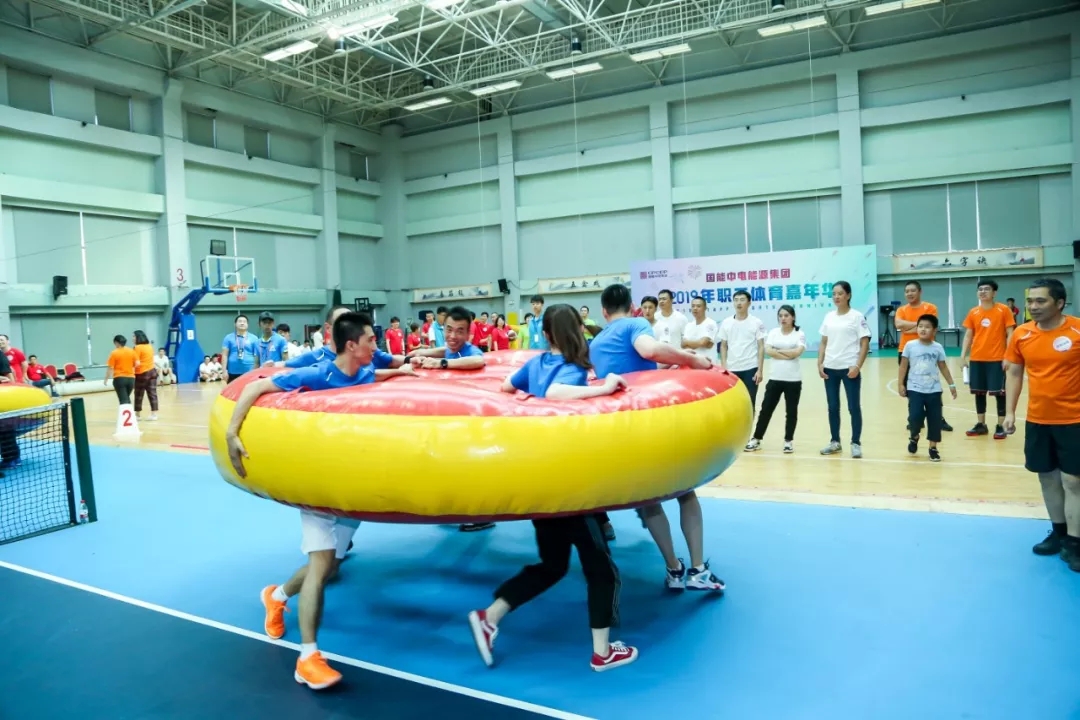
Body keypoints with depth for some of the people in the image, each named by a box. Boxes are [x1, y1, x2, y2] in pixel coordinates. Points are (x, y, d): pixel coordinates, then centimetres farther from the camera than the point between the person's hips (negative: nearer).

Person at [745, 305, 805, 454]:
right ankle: (756, 439, 12)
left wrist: (778, 350, -8)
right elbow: (768, 351, -8)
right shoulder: (773, 333, 7)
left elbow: (797, 352, -15)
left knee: (791, 411, 5)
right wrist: (788, 355, -12)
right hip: (775, 378, 2)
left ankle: (788, 441, 16)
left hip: (793, 379, -2)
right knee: (766, 409, 4)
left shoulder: (799, 334, 0)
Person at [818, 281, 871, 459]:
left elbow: (865, 344, -7)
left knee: (853, 407, 1)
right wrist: (820, 363, 3)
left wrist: (857, 366, -16)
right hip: (830, 368, 5)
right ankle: (835, 441, 22)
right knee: (833, 406, 11)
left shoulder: (857, 316, -5)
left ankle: (856, 443, 11)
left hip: (849, 368, -5)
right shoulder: (828, 316, 10)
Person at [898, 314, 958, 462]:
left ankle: (933, 448, 16)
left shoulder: (938, 348, 1)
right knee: (915, 417, -13)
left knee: (935, 419, 3)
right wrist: (900, 384, -3)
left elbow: (943, 367, 11)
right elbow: (903, 366, 1)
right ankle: (914, 437, 18)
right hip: (915, 389, -2)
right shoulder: (910, 346, -3)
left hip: (934, 390, 2)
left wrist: (951, 384, 9)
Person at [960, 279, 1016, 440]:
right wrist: (963, 355, 1)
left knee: (999, 392, 0)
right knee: (979, 392, 9)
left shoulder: (1004, 310, -4)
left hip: (997, 359, -4)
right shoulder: (973, 312, 7)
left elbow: (1010, 334, -5)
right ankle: (981, 425, 19)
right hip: (976, 359, 4)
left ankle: (1000, 426, 9)